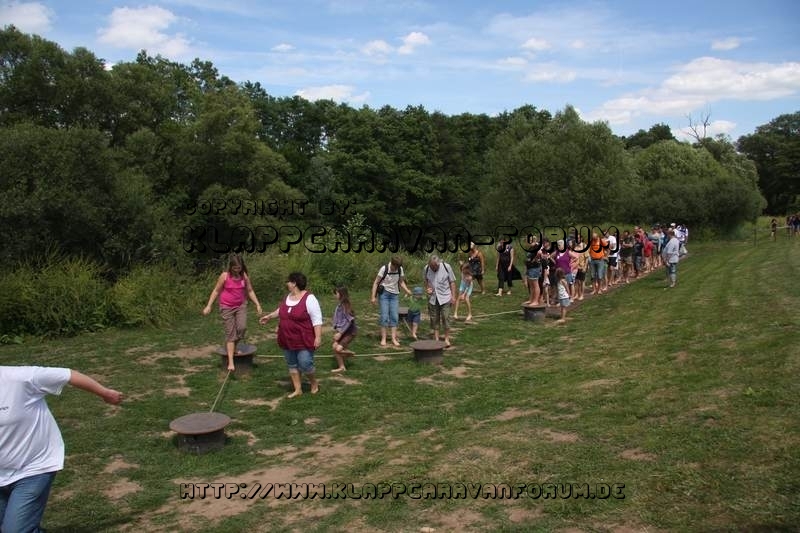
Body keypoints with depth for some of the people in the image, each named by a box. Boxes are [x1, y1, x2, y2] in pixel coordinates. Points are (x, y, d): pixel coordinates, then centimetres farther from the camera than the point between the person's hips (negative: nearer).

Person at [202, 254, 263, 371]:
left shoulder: (244, 276, -4)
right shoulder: (224, 276, -12)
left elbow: (250, 291, 5)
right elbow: (216, 291, -4)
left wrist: (257, 304, -1)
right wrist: (209, 306, -6)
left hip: (241, 306, 3)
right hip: (227, 307, -2)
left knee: (242, 327, -18)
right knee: (230, 333, -4)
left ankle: (233, 347, 13)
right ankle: (230, 361, -1)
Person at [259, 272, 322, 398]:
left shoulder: (309, 299, -18)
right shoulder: (288, 297, 7)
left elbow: (317, 320, -19)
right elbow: (282, 310, 26)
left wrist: (318, 337, -22)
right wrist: (269, 316, 28)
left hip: (304, 341, -8)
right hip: (288, 341, 8)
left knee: (305, 364, -7)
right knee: (292, 364, 11)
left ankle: (314, 384, 19)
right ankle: (298, 389, 22)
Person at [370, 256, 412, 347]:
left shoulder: (400, 269, -2)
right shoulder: (384, 269, -13)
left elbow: (401, 282, 12)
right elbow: (376, 283, -8)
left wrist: (407, 290, -5)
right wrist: (373, 296, -12)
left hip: (395, 295, 4)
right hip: (384, 293, -4)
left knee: (394, 316, -1)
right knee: (384, 316, -7)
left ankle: (394, 338, 2)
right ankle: (383, 338, 1)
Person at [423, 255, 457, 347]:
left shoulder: (446, 267, -10)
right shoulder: (426, 269, -4)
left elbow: (452, 282, -1)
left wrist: (453, 296, -4)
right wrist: (427, 289, -1)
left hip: (445, 297, -2)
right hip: (433, 298, 3)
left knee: (445, 317, -6)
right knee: (434, 319, 6)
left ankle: (447, 339, 6)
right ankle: (436, 339, 15)